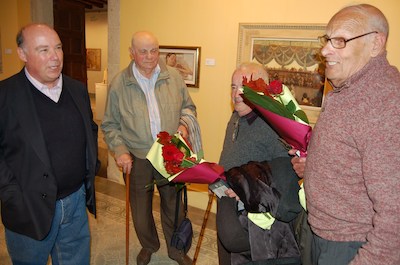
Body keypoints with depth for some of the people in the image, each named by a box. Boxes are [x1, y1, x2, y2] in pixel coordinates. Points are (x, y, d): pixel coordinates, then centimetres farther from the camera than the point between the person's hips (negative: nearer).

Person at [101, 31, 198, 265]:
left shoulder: (174, 77, -4)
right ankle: (148, 246, 47)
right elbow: (110, 125, 0)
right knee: (141, 208, 17)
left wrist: (184, 123, -11)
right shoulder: (119, 83, -7)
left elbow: (188, 106, 9)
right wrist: (120, 150, -11)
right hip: (137, 159, 0)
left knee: (173, 205, 17)